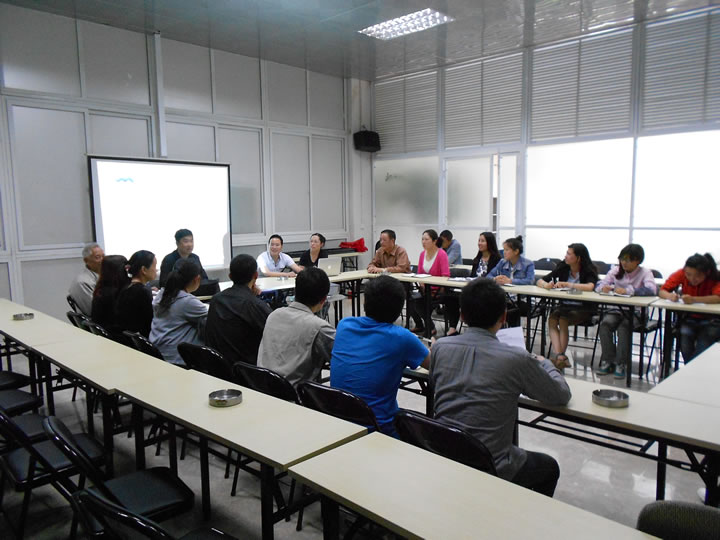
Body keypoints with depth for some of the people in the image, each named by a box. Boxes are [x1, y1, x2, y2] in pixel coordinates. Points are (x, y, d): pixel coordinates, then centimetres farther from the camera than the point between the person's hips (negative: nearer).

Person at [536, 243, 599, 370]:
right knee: (551, 319, -26)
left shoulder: (589, 271, -7)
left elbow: (590, 286, -30)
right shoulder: (562, 268, 5)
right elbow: (539, 281, 5)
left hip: (584, 309, -4)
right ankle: (559, 355, -34)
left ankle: (561, 356, -20)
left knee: (563, 321, -31)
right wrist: (546, 285, -19)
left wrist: (567, 285, -24)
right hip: (564, 305, 4)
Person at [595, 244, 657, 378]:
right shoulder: (616, 270, 10)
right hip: (616, 309, 3)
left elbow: (651, 289, -21)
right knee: (605, 323, -26)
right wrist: (603, 287, -20)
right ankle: (607, 362, -15)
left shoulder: (645, 273, -2)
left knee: (624, 326, -32)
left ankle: (621, 364, -19)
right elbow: (598, 285, 5)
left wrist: (628, 290, -31)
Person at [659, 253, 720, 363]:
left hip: (711, 321, -2)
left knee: (703, 346, -28)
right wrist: (669, 295, -34)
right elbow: (662, 291, -10)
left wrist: (694, 299, -47)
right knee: (684, 337, -28)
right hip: (688, 318, 2)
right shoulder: (681, 274, -9)